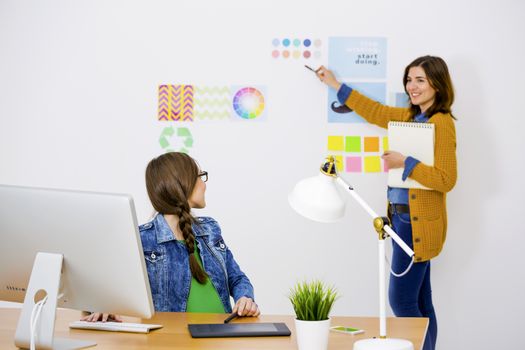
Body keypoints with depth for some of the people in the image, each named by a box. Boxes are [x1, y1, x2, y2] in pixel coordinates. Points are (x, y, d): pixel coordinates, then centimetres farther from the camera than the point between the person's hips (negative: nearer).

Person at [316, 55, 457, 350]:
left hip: (418, 224, -9)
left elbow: (446, 180, -19)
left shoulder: (441, 123, -13)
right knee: (420, 303, 11)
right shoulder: (411, 117, 12)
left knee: (401, 300, -7)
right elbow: (375, 111, 25)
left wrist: (405, 163, -19)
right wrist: (336, 85, 29)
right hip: (403, 218, 9)